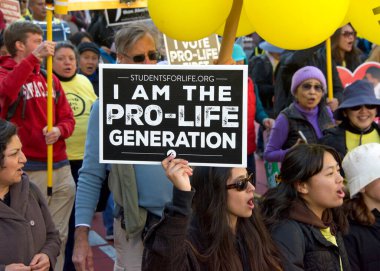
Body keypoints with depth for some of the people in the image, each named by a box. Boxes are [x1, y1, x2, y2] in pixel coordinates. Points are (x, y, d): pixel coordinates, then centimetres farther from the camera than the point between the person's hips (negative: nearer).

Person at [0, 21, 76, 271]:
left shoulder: (49, 78, 15)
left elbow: (68, 117, 13)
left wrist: (59, 130, -10)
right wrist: (33, 58, -33)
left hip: (60, 167, 6)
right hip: (29, 170, -6)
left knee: (59, 235, 12)